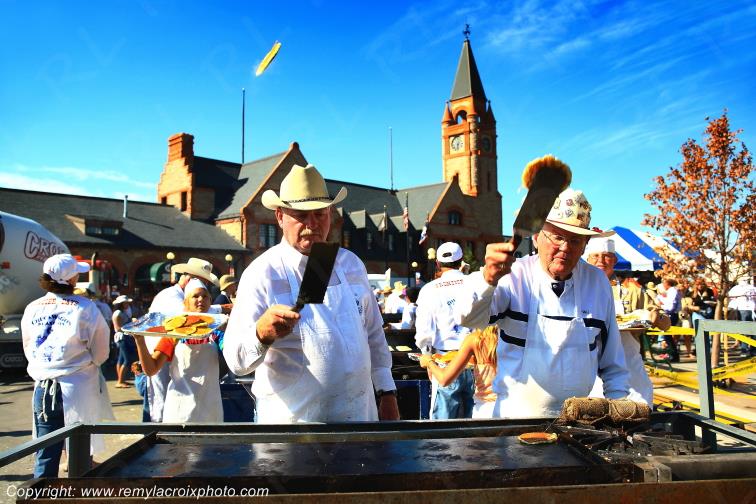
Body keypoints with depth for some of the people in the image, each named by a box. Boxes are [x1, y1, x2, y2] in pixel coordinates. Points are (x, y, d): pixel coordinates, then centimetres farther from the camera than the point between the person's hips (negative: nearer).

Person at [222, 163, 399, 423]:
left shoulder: (352, 264, 5)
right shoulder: (261, 274, -11)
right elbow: (236, 360, -18)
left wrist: (387, 392, 9)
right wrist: (262, 333, -37)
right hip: (293, 422, -4)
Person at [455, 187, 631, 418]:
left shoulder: (598, 282, 5)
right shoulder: (515, 276, -6)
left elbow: (612, 362, 14)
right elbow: (468, 317, -23)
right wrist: (488, 278, -40)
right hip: (516, 415, -3)